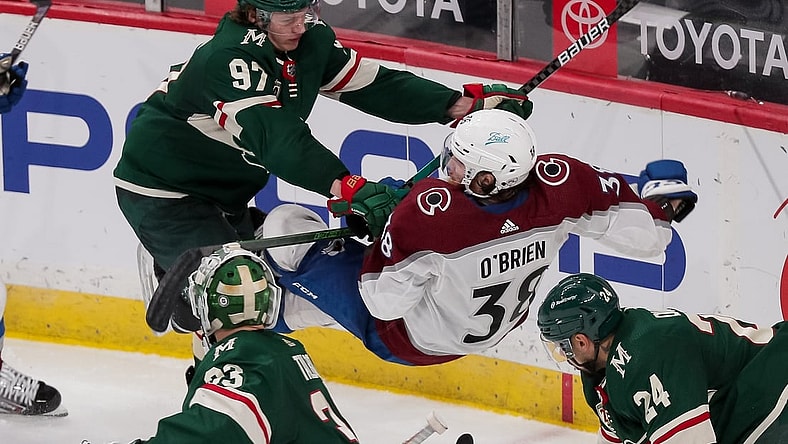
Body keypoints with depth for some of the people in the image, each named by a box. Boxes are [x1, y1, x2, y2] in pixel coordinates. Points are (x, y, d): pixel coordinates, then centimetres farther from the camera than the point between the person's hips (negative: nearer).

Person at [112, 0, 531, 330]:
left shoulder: (311, 42, -4)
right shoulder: (229, 57, -31)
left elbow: (371, 84, -2)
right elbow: (274, 136, -42)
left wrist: (463, 103, -12)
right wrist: (347, 187, -51)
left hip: (221, 194, 9)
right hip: (162, 192, -9)